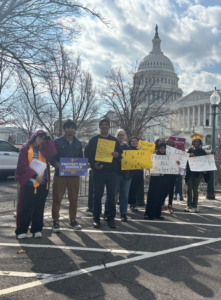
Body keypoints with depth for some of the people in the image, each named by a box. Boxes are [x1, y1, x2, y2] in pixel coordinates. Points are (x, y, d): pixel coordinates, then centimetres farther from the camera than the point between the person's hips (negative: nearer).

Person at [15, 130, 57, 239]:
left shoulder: (44, 149, 13)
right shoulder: (25, 148, 1)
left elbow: (53, 153, -9)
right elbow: (22, 165, -7)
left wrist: (48, 139, -5)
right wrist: (34, 175, -15)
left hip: (43, 183, 4)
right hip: (28, 183, -3)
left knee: (39, 208, 8)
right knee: (26, 208, 0)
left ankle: (37, 230, 18)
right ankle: (21, 230, 11)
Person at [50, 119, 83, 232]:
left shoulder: (78, 143, 13)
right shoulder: (57, 142, 1)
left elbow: (81, 158, 16)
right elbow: (51, 157, -2)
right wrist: (55, 164, -22)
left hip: (74, 175, 4)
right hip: (60, 174, -3)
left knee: (74, 198, 9)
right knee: (57, 199, -1)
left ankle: (73, 220, 25)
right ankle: (55, 221, 11)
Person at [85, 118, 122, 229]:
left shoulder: (114, 140, 13)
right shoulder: (94, 140, 7)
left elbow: (121, 153, 12)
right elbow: (87, 154, 3)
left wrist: (117, 155, -12)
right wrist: (93, 164, -13)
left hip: (112, 172, 2)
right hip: (98, 171, -1)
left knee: (111, 195, 3)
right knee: (97, 195, 3)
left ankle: (111, 218, 12)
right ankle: (96, 218, 14)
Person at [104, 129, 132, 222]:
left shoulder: (128, 148, 16)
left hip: (126, 173, 4)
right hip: (115, 173, -4)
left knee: (124, 195, 7)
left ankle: (123, 213, 16)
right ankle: (107, 212, 13)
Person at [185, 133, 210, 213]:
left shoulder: (202, 151, 0)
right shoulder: (190, 150, 8)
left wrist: (204, 170, -16)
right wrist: (190, 156, -15)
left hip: (198, 172, -3)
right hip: (190, 171, 3)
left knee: (195, 189, -1)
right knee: (189, 189, 4)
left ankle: (194, 206, 9)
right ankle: (189, 205, 14)